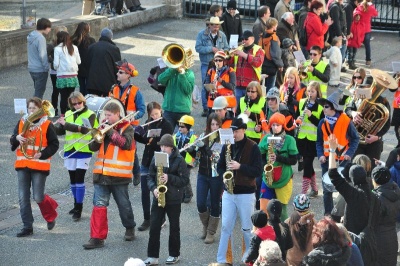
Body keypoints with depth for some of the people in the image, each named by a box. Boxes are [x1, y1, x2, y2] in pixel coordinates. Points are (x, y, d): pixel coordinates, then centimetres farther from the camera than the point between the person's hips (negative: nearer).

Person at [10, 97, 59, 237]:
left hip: (39, 166, -4)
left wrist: (42, 154, -18)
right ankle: (27, 227, 8)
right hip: (22, 165, 4)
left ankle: (51, 215, 25)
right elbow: (12, 140, 9)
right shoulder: (22, 122, 8)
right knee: (23, 197, 1)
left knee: (38, 197, -5)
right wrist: (17, 138, -14)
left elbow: (54, 145, -3)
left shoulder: (47, 125, -4)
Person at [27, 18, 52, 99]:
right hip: (40, 70, -9)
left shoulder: (31, 35, 9)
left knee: (38, 90, 20)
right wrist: (47, 67, -11)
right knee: (39, 92, -2)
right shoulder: (40, 38, -20)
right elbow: (42, 55, -21)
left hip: (32, 68, 9)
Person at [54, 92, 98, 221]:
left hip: (84, 151, -5)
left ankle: (78, 209, -7)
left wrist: (66, 124, -26)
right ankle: (76, 205, 26)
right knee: (72, 179, 11)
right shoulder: (68, 114, 10)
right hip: (70, 151, 5)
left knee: (79, 178, -11)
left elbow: (85, 129, -22)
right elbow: (60, 131, 10)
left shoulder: (90, 115, -5)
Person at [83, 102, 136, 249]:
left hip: (119, 175, -4)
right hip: (101, 174, 4)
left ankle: (130, 228, 36)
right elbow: (93, 147, 6)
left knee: (124, 204, 11)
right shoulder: (105, 127, 10)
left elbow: (126, 144, -22)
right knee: (99, 205, -4)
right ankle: (97, 237, -5)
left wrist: (110, 131, -21)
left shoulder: (127, 128, -3)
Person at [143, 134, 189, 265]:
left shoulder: (179, 160, -6)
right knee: (154, 226, -2)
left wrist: (169, 178, -19)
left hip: (174, 199, -3)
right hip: (158, 197, 3)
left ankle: (174, 255, 20)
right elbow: (150, 177, 8)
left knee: (174, 227, 7)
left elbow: (185, 180, -8)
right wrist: (154, 188, -11)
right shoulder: (156, 158, 5)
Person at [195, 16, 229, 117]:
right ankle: (206, 109, 8)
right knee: (206, 87, -1)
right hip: (206, 64, -2)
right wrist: (211, 49, -19)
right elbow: (198, 48, -11)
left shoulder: (222, 35, 6)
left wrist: (222, 51, -13)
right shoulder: (202, 34, -3)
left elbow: (226, 48, 10)